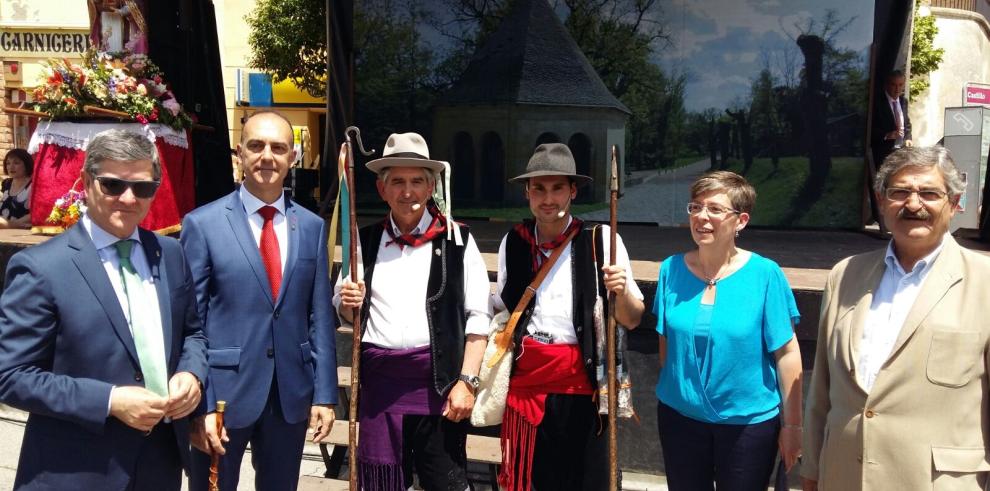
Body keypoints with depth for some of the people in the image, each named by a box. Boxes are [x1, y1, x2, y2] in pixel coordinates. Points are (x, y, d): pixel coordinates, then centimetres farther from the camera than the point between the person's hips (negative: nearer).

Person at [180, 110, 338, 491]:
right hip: (224, 392, -3)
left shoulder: (312, 227, 4)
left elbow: (320, 318, 5)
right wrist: (199, 404, -11)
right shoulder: (202, 224, -6)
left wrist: (324, 393, 2)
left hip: (292, 394, 3)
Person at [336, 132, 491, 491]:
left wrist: (466, 381, -11)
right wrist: (348, 304, -6)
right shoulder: (366, 242, 8)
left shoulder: (457, 240, -2)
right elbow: (349, 316, 16)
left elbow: (477, 319, -4)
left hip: (437, 380, -3)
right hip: (379, 380, 3)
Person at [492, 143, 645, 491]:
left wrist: (621, 291, -23)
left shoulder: (601, 241, -6)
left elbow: (631, 320, -4)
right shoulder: (513, 243, 3)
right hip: (526, 383, 2)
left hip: (584, 385, -2)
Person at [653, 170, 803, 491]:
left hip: (749, 420, -3)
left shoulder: (764, 274, -12)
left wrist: (792, 425, -7)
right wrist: (670, 391, 11)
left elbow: (786, 353, -9)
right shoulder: (671, 269, -4)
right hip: (679, 416, 3)